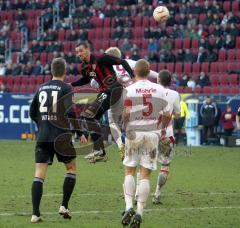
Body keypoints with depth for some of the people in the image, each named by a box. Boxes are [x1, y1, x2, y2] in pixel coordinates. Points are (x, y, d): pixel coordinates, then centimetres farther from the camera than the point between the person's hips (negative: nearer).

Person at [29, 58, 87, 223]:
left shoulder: (41, 88, 12)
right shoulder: (65, 88, -4)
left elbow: (33, 113, 18)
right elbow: (70, 111, -14)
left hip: (42, 137, 4)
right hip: (61, 137, -4)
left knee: (39, 174, 0)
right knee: (71, 168, 17)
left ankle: (35, 214, -10)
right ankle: (64, 206, 8)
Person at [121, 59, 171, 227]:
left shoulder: (129, 90, -7)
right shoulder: (159, 90, 2)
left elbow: (126, 113, -16)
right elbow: (167, 115, 5)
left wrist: (124, 125, 4)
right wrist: (163, 129, 23)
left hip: (134, 133, -1)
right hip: (152, 134, 2)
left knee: (129, 171, 12)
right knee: (145, 174, 3)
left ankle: (129, 207, -2)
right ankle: (139, 212, -2)